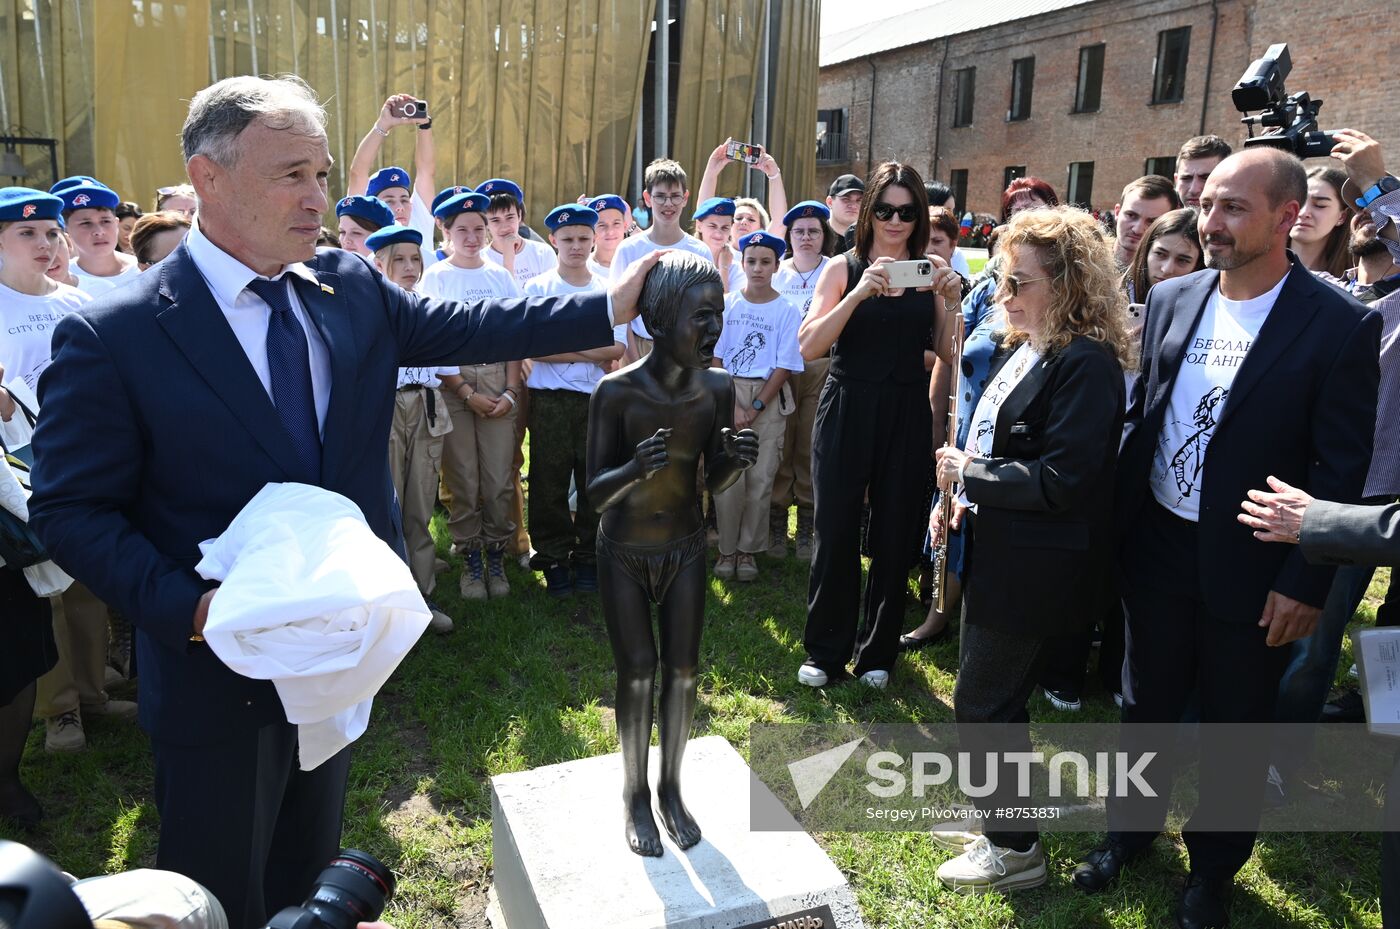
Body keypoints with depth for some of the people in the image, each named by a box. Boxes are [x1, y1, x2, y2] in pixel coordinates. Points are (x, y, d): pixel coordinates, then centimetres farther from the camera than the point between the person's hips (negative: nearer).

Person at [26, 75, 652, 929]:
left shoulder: (352, 287, -3)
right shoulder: (111, 338, -17)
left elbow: (460, 328, 0)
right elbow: (71, 511, -14)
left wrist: (609, 307, -8)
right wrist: (188, 606, -27)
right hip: (222, 663, -4)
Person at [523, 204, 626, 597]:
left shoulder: (608, 291, 9)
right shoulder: (537, 288, 2)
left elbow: (617, 349, 1)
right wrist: (590, 353, -11)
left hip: (597, 398, 2)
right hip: (549, 398, -2)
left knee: (595, 479, 5)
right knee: (549, 482, 2)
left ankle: (588, 557, 19)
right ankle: (554, 559, 15)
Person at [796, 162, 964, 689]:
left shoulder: (929, 274, 5)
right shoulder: (843, 269, 0)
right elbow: (808, 348, -12)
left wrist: (953, 300, -13)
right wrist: (859, 293, -21)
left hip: (906, 418, 2)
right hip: (846, 413, -1)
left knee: (895, 537, 9)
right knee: (835, 535, 3)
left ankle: (877, 651, 26)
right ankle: (826, 651, 21)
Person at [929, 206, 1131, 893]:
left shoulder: (1085, 364, -20)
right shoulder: (1016, 348, 9)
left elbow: (1059, 480, -25)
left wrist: (968, 473, -15)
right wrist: (957, 494, 3)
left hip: (1032, 570, -9)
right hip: (993, 552, 9)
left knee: (983, 702, 2)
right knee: (991, 694, 20)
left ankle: (1015, 850, 22)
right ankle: (997, 815, 40)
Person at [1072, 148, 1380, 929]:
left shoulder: (1339, 325, -13)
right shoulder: (1171, 300, 0)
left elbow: (1342, 468, -11)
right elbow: (1142, 418, 6)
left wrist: (1306, 583, -13)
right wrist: (1118, 524, 3)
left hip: (1250, 569, -3)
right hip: (1156, 547, 4)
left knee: (1235, 726, 15)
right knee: (1146, 703, 20)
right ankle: (1132, 827, 43)